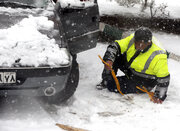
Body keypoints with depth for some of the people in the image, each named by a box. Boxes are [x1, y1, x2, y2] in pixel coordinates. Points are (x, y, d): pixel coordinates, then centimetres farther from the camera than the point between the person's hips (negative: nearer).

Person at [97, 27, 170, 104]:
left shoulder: (158, 56, -34)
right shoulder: (133, 39, -19)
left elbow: (164, 78, -26)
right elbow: (115, 46, -13)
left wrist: (159, 96, -28)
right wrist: (109, 59, -31)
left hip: (144, 82, -6)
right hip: (130, 68, 6)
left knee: (113, 86, -18)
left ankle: (109, 83, 18)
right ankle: (106, 81, 6)